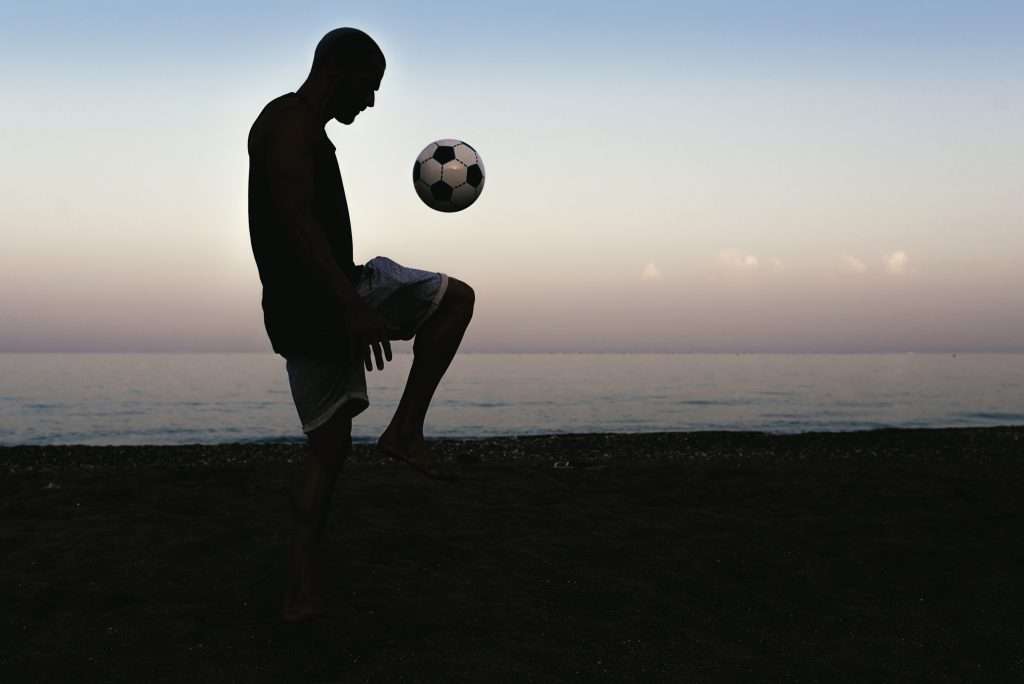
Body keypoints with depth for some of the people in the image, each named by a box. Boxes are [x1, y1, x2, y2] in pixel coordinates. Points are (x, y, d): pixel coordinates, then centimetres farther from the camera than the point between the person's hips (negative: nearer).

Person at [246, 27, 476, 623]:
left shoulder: (291, 124, 24)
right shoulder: (293, 120, -9)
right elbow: (297, 221, -23)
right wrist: (353, 306, -30)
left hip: (300, 314, 10)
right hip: (322, 301, -10)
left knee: (330, 446, 11)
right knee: (456, 298, 1)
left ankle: (303, 592, 12)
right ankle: (407, 430, -2)